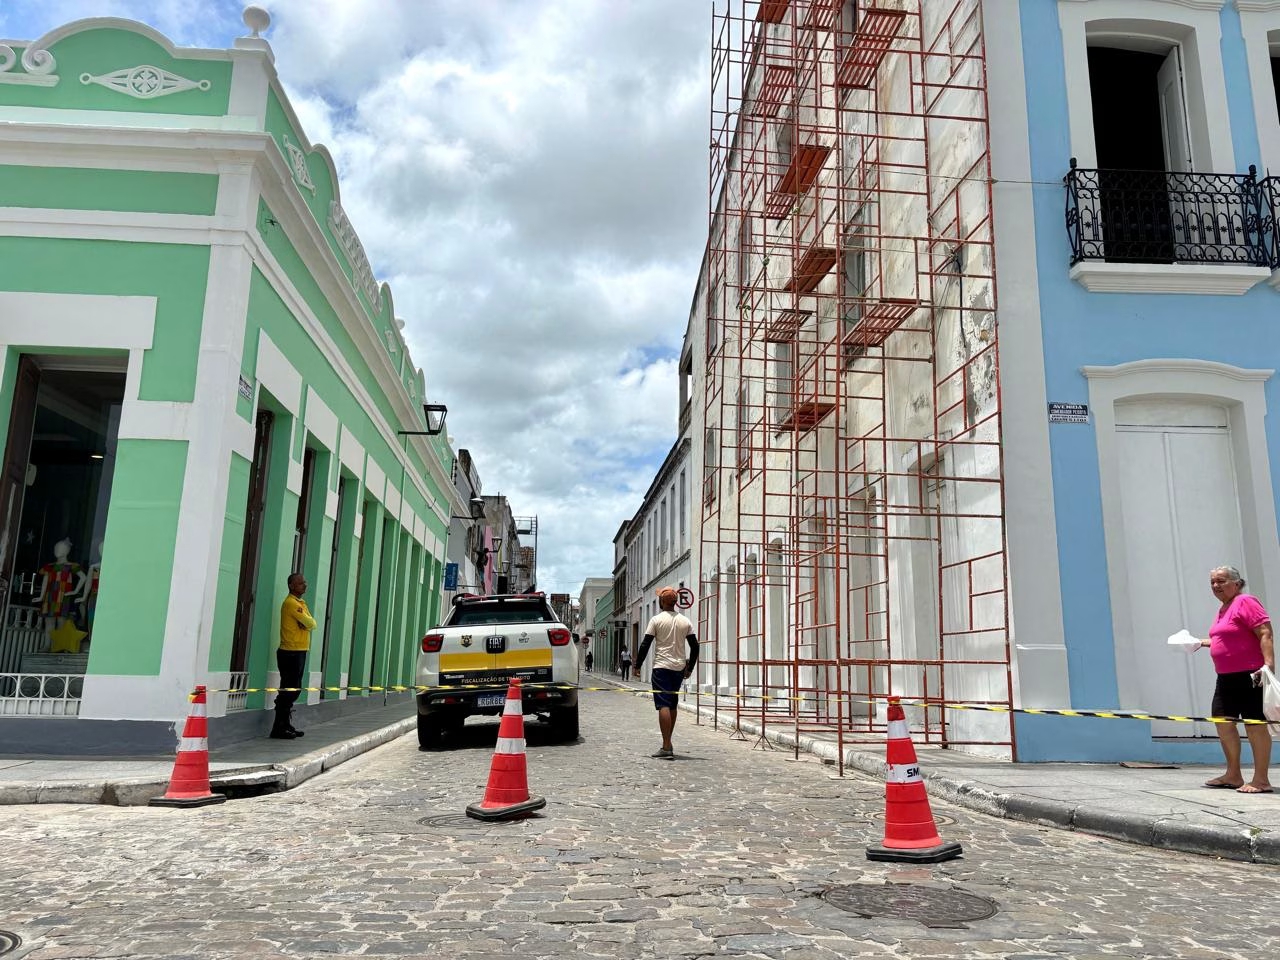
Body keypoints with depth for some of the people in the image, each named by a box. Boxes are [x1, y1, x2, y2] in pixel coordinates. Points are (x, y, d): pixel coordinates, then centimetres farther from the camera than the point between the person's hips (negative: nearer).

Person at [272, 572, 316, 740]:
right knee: (288, 691, -9)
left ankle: (286, 726, 20)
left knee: (293, 691, 13)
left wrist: (307, 623, -10)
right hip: (290, 652, -10)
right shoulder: (291, 603, -12)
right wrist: (308, 622, 2)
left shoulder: (301, 603, 18)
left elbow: (312, 623, 8)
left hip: (299, 652, 10)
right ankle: (279, 729, -6)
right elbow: (310, 623, -17)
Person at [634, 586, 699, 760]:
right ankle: (668, 744, 24)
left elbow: (645, 644, -7)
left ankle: (666, 748, -16)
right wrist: (690, 668, 17)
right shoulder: (685, 621, 7)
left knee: (664, 706, -9)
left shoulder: (657, 619, -6)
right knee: (672, 706, 17)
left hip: (662, 667, -5)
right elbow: (695, 646, 7)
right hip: (679, 668, 5)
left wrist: (638, 665, 2)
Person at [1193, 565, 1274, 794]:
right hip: (1226, 676, 10)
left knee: (1254, 724, -5)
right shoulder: (1223, 608, 16)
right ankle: (1233, 775, 20)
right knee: (1223, 721, 11)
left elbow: (1266, 634, -18)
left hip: (1250, 675, -10)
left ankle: (1261, 779, 1)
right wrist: (1204, 643, 23)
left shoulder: (1245, 602, -10)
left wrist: (1269, 664, -27)